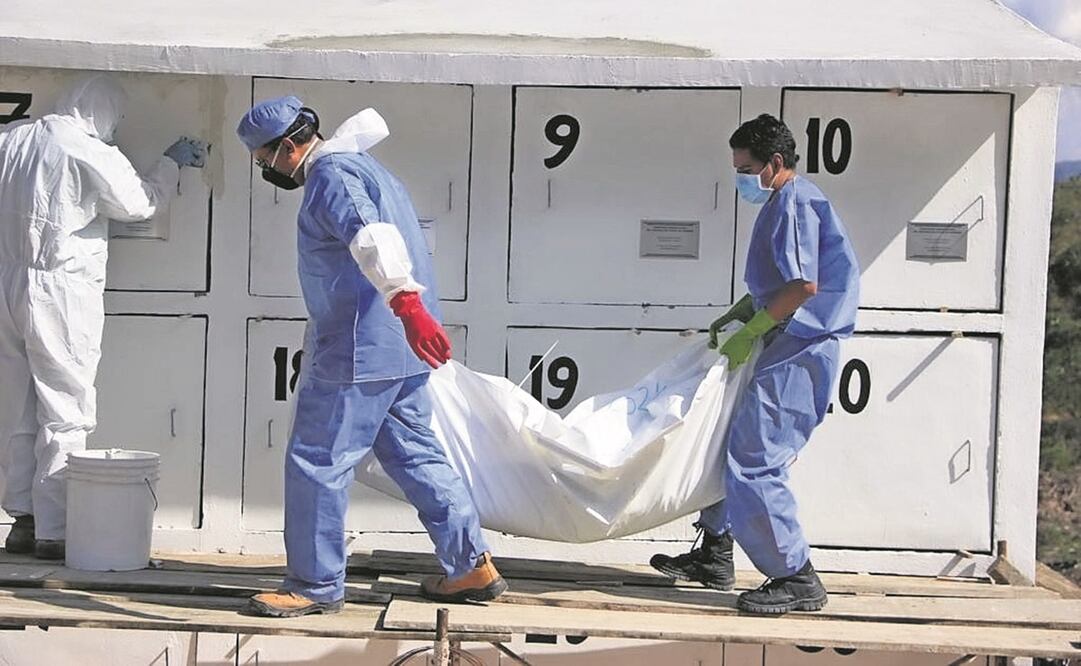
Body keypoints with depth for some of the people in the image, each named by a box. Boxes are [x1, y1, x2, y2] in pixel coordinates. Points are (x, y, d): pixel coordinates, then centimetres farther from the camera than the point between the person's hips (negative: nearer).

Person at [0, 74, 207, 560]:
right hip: (60, 293, -7)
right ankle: (53, 530, -2)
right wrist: (172, 162, 15)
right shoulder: (91, 155, -11)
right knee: (65, 414, -1)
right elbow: (140, 204, 0)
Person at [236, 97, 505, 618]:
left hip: (359, 352, -11)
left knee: (316, 464, -3)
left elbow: (372, 239, -31)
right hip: (401, 349, 11)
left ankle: (315, 586, 3)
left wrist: (406, 301, -45)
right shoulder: (357, 166, 19)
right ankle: (473, 566, 18)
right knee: (413, 453, 16)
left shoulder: (331, 178, -14)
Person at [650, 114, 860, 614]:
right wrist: (736, 315, 15)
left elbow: (804, 285, -22)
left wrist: (749, 331, -16)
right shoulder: (781, 204, 17)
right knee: (726, 445, 17)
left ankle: (796, 579, -6)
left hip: (797, 352, -11)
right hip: (785, 347, 11)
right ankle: (714, 557, 27)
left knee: (752, 463, -12)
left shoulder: (795, 204, -15)